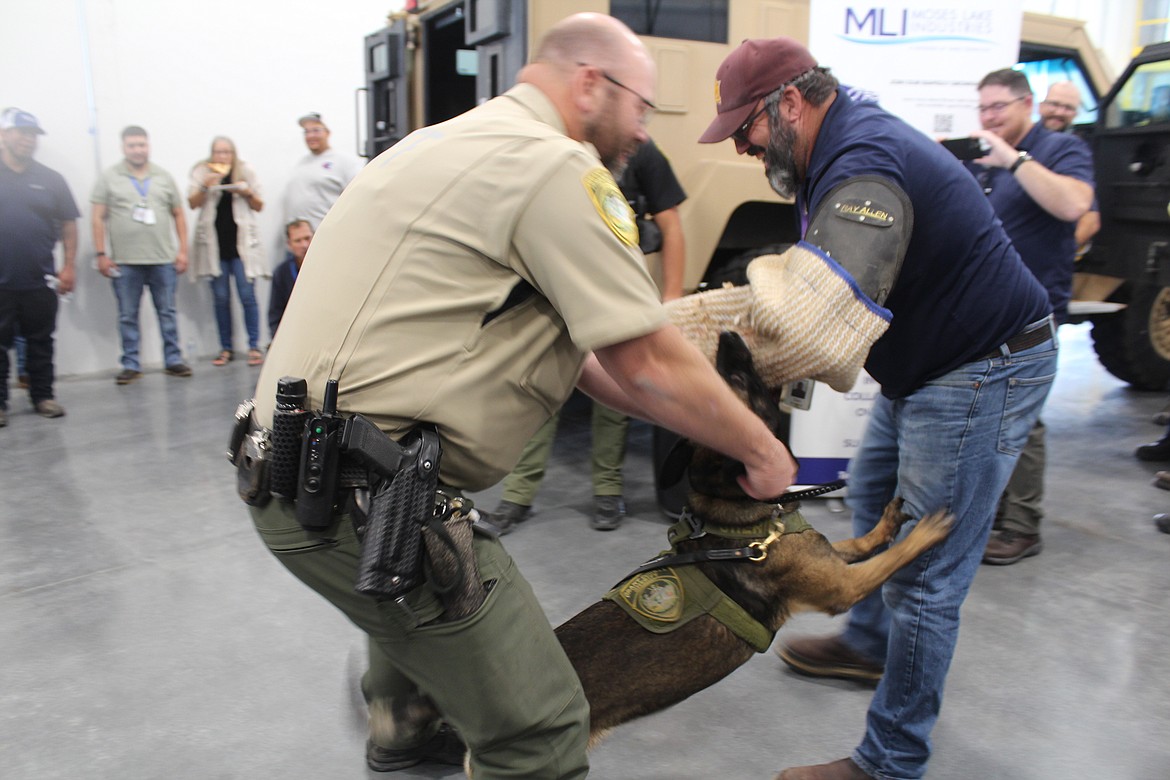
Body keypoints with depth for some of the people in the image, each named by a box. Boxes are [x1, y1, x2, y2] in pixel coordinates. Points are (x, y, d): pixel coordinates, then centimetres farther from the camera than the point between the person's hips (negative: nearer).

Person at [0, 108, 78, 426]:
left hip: (39, 281, 1)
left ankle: (43, 396, 20)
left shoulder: (51, 179, 6)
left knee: (41, 343, 10)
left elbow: (68, 224, 8)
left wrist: (68, 266, 1)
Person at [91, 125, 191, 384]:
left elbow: (178, 215, 11)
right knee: (127, 316, 5)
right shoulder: (109, 178, 3)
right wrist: (101, 254, -4)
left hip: (163, 259, 1)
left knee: (167, 312, 6)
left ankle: (173, 360, 14)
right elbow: (97, 218, 1)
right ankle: (131, 365, 12)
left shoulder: (164, 178, 10)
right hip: (124, 262, -1)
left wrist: (182, 249, 4)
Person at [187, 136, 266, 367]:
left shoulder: (246, 172, 8)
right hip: (214, 244, 1)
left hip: (241, 242, -1)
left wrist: (248, 194, -10)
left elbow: (259, 207, 10)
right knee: (221, 298, 2)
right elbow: (192, 203, 0)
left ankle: (254, 346, -1)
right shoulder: (202, 172, 8)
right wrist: (205, 187, -16)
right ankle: (226, 348, 9)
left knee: (247, 295, -7)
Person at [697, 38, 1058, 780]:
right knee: (873, 497, 24)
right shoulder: (849, 137, 6)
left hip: (983, 371, -11)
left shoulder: (861, 168, -27)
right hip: (930, 362, 11)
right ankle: (869, 642, 46)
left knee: (926, 575, -4)